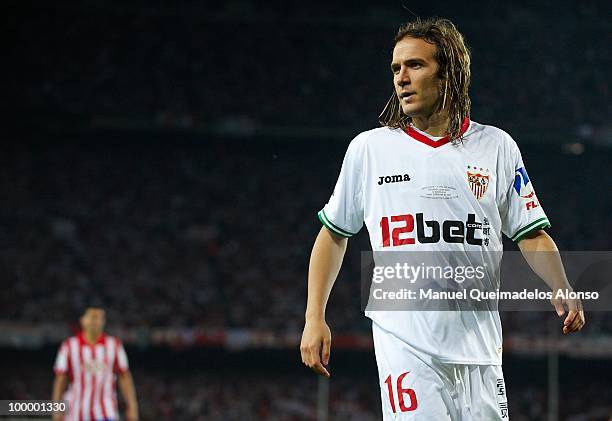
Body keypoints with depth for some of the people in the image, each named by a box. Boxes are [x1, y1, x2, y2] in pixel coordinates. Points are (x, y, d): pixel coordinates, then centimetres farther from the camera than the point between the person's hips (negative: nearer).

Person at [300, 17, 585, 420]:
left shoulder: (497, 146, 9)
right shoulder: (369, 148, 7)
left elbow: (531, 236, 11)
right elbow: (334, 234, 15)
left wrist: (563, 291, -8)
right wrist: (314, 319, 8)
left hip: (478, 345, 2)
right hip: (403, 341, -2)